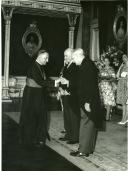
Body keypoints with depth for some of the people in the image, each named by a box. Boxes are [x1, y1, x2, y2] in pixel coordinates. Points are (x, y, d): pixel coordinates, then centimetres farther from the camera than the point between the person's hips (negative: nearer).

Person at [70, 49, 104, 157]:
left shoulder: (87, 65, -16)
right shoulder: (88, 64, 13)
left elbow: (89, 85, -22)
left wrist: (87, 102, -22)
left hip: (88, 101, -10)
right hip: (89, 100, 10)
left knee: (86, 124, -3)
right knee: (90, 124, 15)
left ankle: (83, 150, 5)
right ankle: (89, 148, 25)